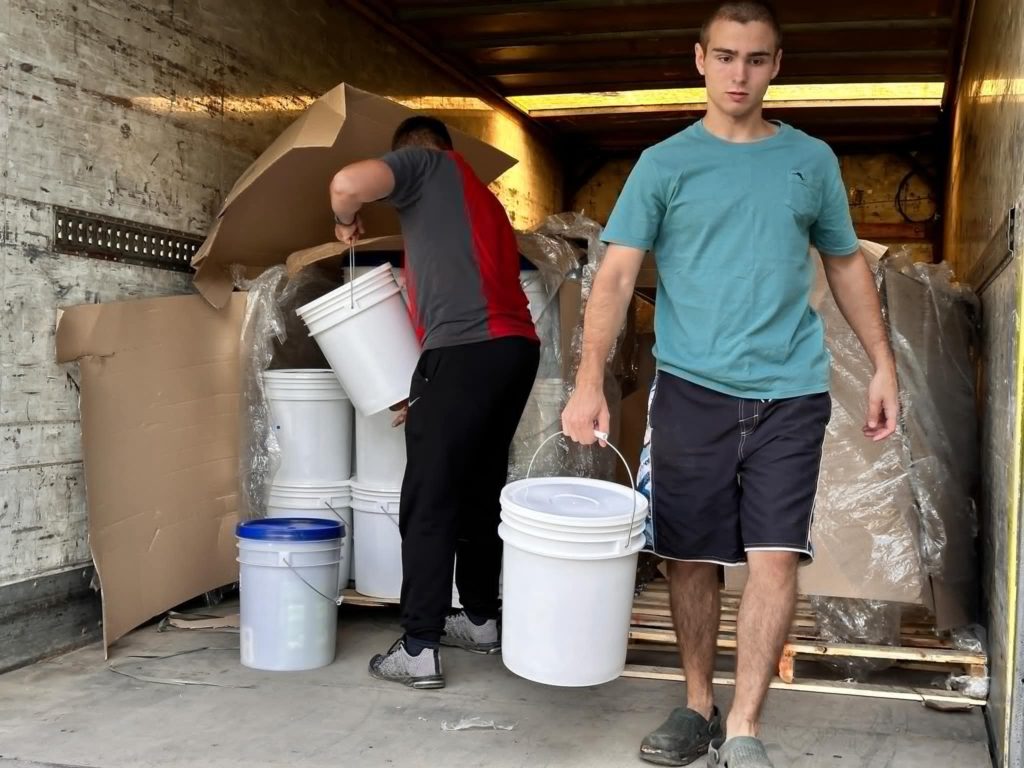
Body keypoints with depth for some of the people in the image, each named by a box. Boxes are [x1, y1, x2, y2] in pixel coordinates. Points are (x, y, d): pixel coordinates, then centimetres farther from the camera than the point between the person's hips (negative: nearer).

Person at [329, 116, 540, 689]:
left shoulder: (426, 163, 8)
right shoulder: (484, 198, 31)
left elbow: (348, 182, -13)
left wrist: (347, 222, 11)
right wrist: (426, 392, 30)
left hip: (467, 351, -8)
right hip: (517, 346, 8)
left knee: (429, 502, -3)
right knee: (481, 490, 18)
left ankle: (419, 651, -1)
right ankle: (482, 619, 28)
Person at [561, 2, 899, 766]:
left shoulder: (812, 159, 9)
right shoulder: (664, 164, 2)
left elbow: (847, 264, 17)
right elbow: (617, 275, -4)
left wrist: (884, 365, 10)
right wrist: (590, 380, -17)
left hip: (790, 392, 1)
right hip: (692, 389, -1)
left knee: (774, 556, -6)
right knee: (692, 558, 7)